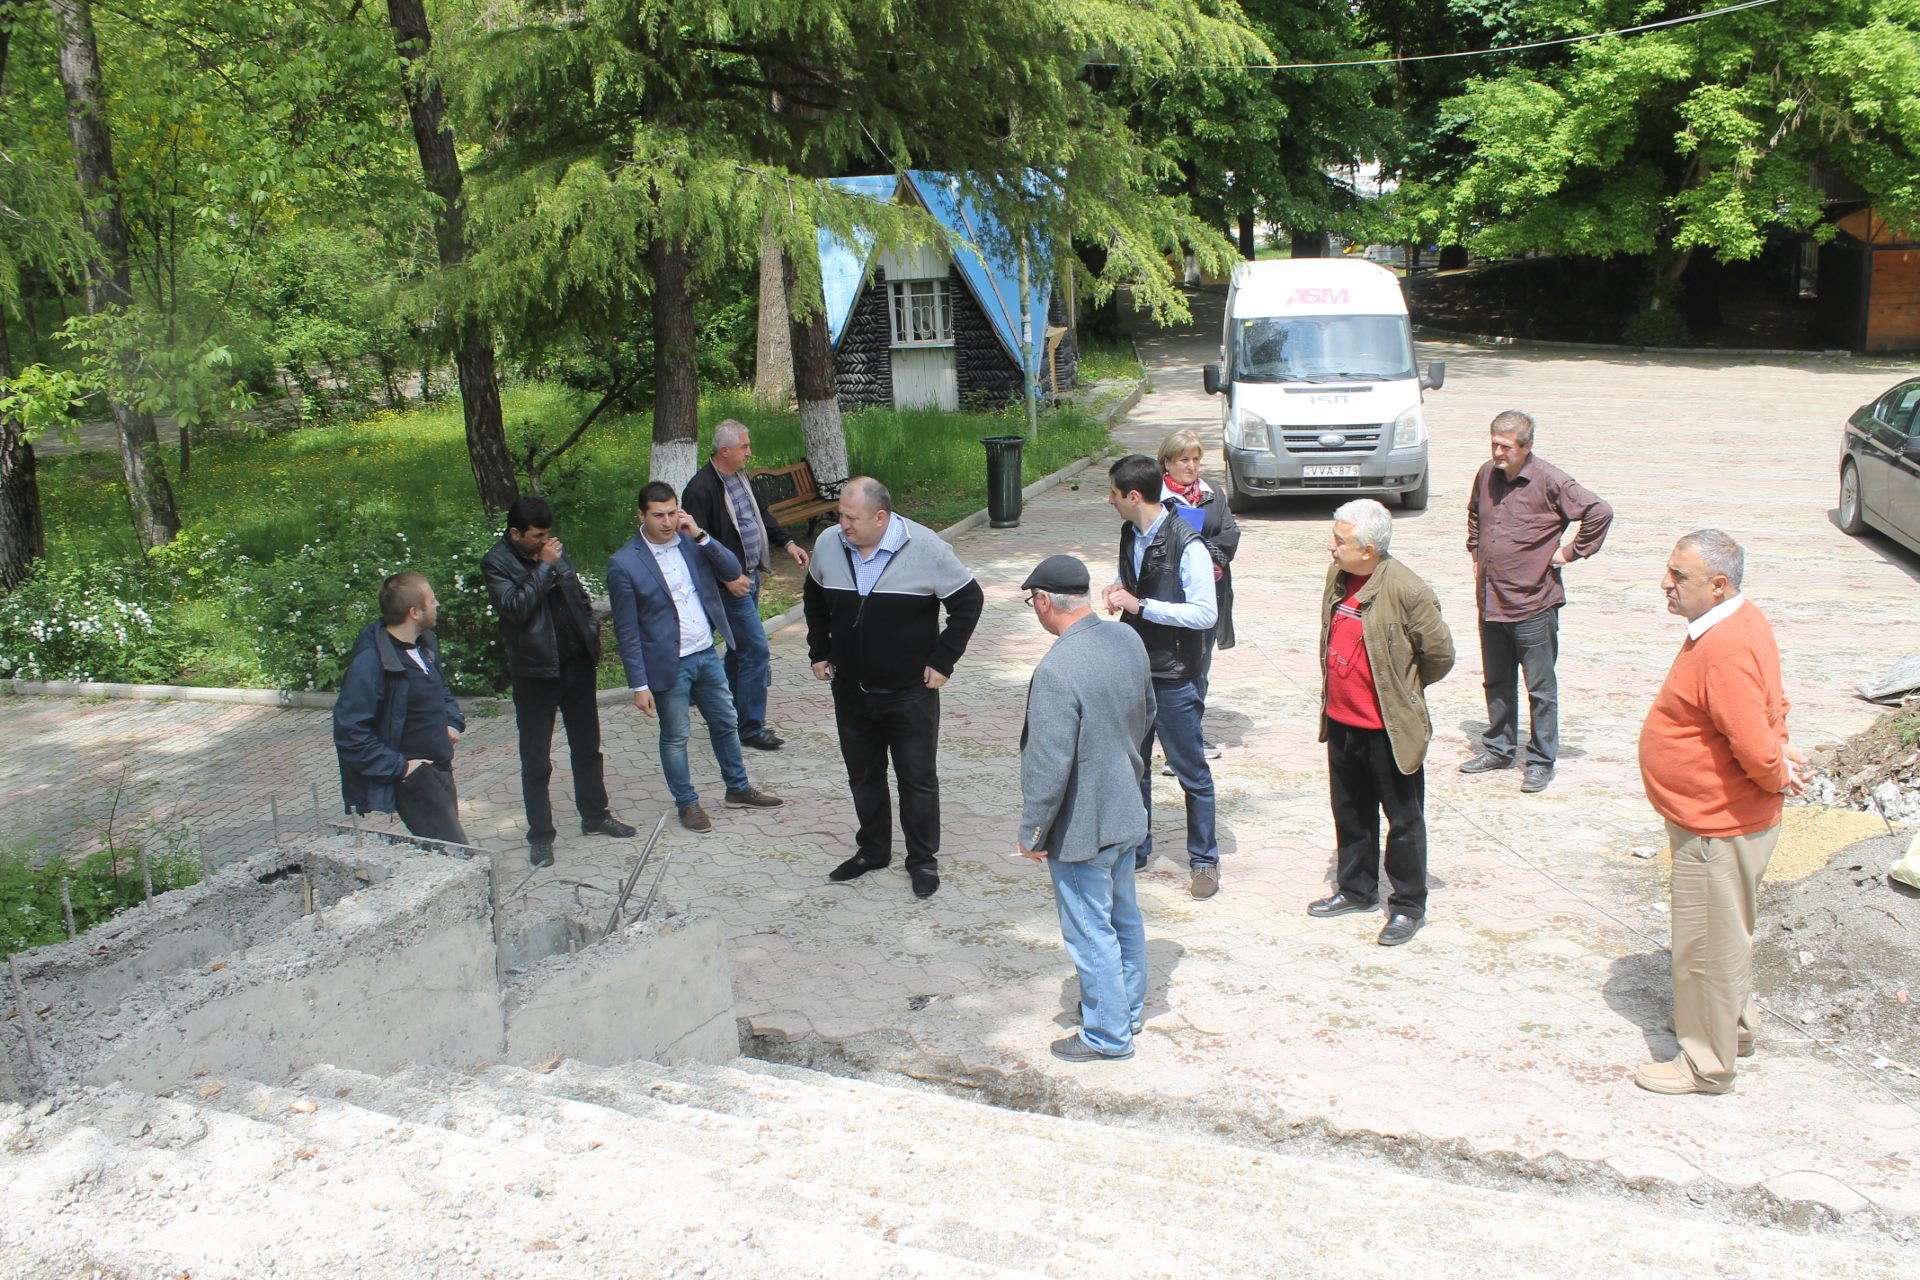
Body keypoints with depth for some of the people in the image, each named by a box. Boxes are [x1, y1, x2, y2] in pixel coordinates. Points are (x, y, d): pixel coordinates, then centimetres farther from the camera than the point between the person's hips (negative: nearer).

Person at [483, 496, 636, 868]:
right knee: (536, 760, 3)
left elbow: (578, 593, 20)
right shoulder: (496, 563, -11)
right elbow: (516, 606, -26)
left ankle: (595, 817, 31)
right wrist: (544, 567, -22)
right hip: (535, 671, -6)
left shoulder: (554, 551, 6)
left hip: (577, 663, 6)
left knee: (587, 747, 17)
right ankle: (539, 836, 13)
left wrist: (591, 627, 10)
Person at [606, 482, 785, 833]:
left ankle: (738, 789, 37)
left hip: (707, 655, 5)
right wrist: (639, 685, -12)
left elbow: (733, 571, -5)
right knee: (675, 737, 10)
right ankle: (687, 804, 27)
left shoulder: (691, 541, -1)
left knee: (725, 724, 18)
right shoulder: (623, 564, -16)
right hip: (668, 665, -5)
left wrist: (700, 536, -16)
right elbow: (627, 631, -13)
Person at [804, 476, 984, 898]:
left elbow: (968, 600, -8)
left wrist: (942, 661, -9)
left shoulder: (924, 547, -17)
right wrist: (819, 653, 10)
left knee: (918, 778, 7)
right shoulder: (828, 544, -5)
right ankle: (872, 850, 35)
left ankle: (923, 860, 23)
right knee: (862, 775, 17)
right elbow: (815, 598, 15)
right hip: (850, 690, 4)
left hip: (911, 692, -4)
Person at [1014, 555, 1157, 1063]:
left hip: (1081, 828, -8)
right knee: (1124, 916, 23)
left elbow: (1049, 767, -26)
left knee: (1091, 933, 8)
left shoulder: (1057, 671, -29)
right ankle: (1128, 1006, 41)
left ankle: (1108, 1035, 21)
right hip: (1126, 811, 8)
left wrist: (1030, 833, -14)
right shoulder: (1128, 640, -4)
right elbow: (1147, 715, 11)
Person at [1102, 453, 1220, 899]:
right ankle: (1135, 850, 32)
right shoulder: (1130, 535, 5)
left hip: (1174, 678, -7)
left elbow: (1206, 613, -22)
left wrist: (1139, 605, -24)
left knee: (1192, 773, 6)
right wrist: (1120, 590, -3)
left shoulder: (1186, 545, -19)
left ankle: (1204, 860, 21)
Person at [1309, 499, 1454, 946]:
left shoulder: (1406, 590, -21)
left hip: (1388, 727, -7)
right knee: (1350, 812, 20)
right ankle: (1356, 889, 37)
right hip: (1341, 721, 7)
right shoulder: (1337, 576, 2)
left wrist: (1400, 689, 2)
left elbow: (1439, 653, -11)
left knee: (1403, 819, 8)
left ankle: (1408, 905, 21)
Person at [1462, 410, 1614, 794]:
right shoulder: (1487, 474, 7)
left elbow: (1600, 513, -15)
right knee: (1496, 683, 17)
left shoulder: (1550, 481, -14)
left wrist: (1571, 552, -11)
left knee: (1540, 688, 3)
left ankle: (1541, 761, 12)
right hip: (1490, 601, 6)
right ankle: (1498, 749, 30)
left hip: (1533, 604, -6)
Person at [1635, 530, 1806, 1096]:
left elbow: (1757, 748, -32)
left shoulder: (1725, 651, -30)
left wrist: (1779, 778, -12)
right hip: (1715, 820, 10)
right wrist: (1782, 758, 1)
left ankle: (1706, 1064, 21)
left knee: (1705, 945, 6)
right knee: (1723, 935, 27)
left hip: (1718, 830, -10)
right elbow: (1772, 705, 14)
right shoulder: (1743, 620, 3)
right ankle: (1735, 1022, 46)